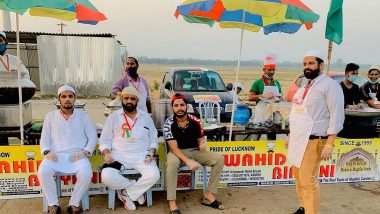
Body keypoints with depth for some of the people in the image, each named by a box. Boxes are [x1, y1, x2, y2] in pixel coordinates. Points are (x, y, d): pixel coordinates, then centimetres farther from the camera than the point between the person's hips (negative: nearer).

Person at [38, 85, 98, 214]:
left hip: (77, 155, -1)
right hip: (56, 155, 1)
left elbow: (93, 137, 9)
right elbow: (44, 138, 11)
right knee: (43, 171, -30)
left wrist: (85, 152, -8)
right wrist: (47, 152, -10)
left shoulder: (82, 115, 13)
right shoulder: (50, 116, 16)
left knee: (86, 173, -31)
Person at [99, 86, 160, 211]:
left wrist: (151, 153, -6)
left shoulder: (146, 117, 11)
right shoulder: (113, 117, 7)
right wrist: (107, 154, -13)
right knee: (107, 177, -29)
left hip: (141, 156, 1)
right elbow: (104, 140, 7)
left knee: (154, 175, -28)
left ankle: (126, 193, -4)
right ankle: (137, 188, -4)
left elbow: (153, 140, 13)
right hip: (119, 156, 0)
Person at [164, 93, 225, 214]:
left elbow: (200, 140, 8)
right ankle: (172, 203, -32)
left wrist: (202, 144, -18)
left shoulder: (195, 121, -5)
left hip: (194, 151, 4)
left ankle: (209, 195, -7)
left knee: (219, 159, -14)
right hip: (177, 152, -4)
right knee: (172, 163, -39)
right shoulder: (169, 124, -15)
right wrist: (188, 161, -32)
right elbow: (174, 148, -19)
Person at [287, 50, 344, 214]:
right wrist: (290, 136, 21)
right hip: (297, 139, 8)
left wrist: (329, 144, -19)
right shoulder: (305, 86, 16)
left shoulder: (330, 85, -10)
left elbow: (336, 116, -14)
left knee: (308, 181, -7)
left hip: (312, 141, -8)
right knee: (298, 176, 15)